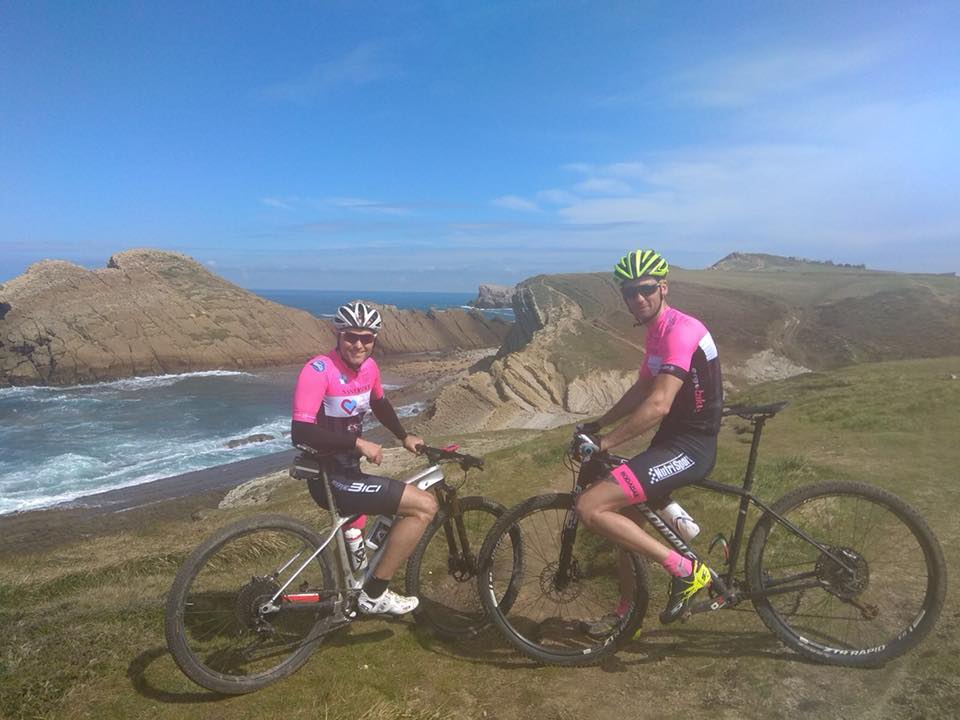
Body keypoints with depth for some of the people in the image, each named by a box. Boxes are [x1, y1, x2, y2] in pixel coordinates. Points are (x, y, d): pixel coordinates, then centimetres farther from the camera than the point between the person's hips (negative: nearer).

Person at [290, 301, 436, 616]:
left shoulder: (368, 367, 3)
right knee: (425, 505, -13)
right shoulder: (319, 369, -21)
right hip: (330, 480, -9)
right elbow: (301, 432, -29)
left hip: (349, 471, 9)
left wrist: (405, 437, 20)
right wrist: (358, 442, -28)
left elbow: (380, 404, 24)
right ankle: (374, 594, -1)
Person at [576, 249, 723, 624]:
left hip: (690, 446, -10)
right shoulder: (657, 331, 14)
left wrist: (604, 443, -20)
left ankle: (686, 570, -6)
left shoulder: (680, 330, -19)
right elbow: (641, 390, 24)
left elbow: (658, 405, -27)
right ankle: (629, 610, 34)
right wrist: (598, 425, 19)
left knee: (590, 507, -19)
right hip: (672, 440, 10)